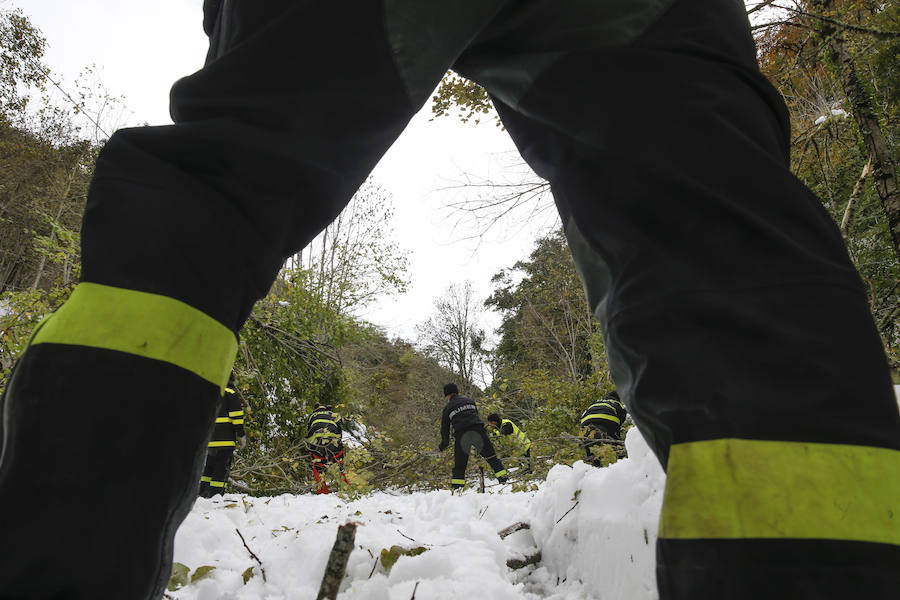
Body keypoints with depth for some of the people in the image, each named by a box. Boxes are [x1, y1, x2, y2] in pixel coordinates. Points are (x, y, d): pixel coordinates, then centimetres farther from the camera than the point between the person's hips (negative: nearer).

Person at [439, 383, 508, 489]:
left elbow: (445, 428, 14)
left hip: (461, 434, -2)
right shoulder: (469, 401, 23)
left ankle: (456, 487, 1)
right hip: (478, 431, 2)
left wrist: (444, 444, 25)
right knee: (491, 456, 8)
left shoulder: (448, 408, 12)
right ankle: (502, 478, 3)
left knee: (459, 464, 6)